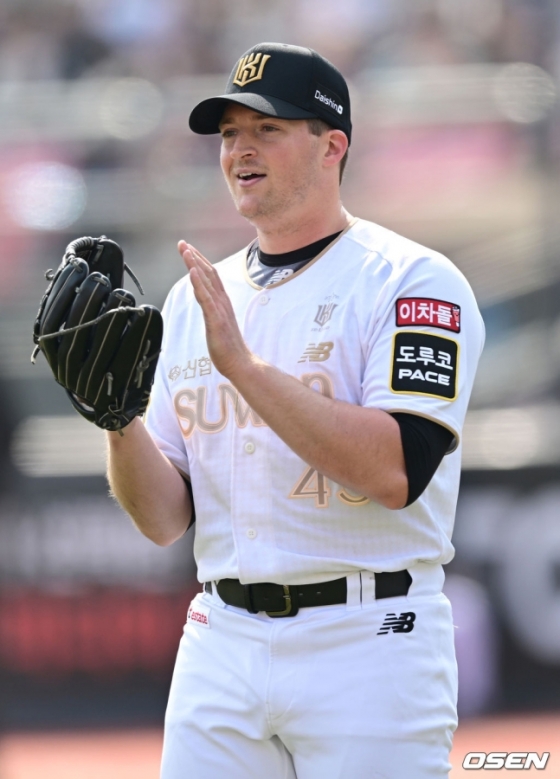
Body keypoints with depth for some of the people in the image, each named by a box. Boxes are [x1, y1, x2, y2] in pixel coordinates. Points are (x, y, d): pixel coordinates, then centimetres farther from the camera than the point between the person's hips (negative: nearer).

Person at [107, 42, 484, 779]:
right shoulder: (195, 299, 13)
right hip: (219, 648, 5)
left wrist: (243, 363, -21)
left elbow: (396, 474, -19)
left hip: (369, 643, -5)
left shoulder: (413, 280, -4)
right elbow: (166, 519, 10)